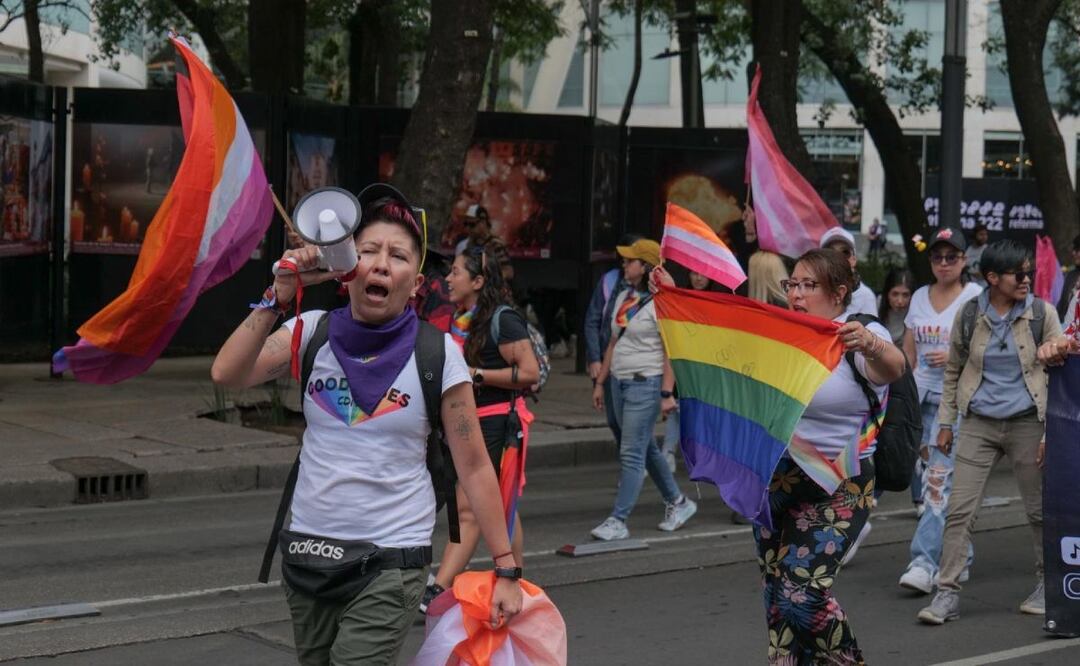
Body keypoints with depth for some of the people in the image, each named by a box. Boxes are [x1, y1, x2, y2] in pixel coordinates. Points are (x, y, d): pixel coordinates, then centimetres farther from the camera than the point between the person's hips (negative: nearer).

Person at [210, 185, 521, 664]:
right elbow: (227, 374, -15)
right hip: (307, 548, 4)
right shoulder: (314, 332, -1)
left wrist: (506, 569, -6)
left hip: (391, 561, -4)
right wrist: (279, 296, -23)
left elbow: (474, 468, -5)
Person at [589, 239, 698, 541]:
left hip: (645, 383, -9)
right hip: (620, 382, 9)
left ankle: (618, 521, -5)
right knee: (646, 450, 16)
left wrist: (667, 393, -20)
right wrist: (600, 382, 18)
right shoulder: (623, 298, 13)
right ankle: (677, 502, 30)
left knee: (632, 453, -8)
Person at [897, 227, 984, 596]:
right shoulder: (920, 297, 14)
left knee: (940, 478, -15)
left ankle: (924, 562, -21)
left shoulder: (977, 297, -2)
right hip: (923, 396, 6)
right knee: (932, 477, 10)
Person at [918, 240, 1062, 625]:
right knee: (960, 509, -5)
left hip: (1026, 423, -1)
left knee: (1039, 510, 9)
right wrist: (946, 422, 9)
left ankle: (1046, 584, 28)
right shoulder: (969, 315, 0)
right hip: (979, 424, 1)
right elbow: (954, 371, 12)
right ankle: (947, 593, -1)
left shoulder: (1042, 314, -3)